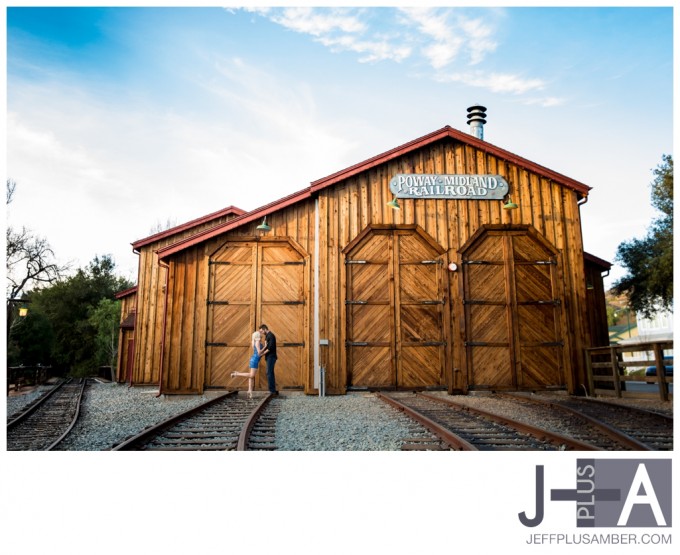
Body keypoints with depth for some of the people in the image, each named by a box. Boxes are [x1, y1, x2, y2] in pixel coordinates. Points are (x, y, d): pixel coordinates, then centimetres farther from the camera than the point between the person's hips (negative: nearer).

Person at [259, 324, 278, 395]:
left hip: (271, 357, -10)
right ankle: (273, 390, 14)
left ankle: (272, 390, -9)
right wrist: (261, 351, 2)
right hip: (269, 357, 10)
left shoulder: (271, 336, -13)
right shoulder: (267, 336, 17)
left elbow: (270, 347, -20)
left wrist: (263, 353, -13)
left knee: (269, 373, -10)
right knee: (270, 373, 10)